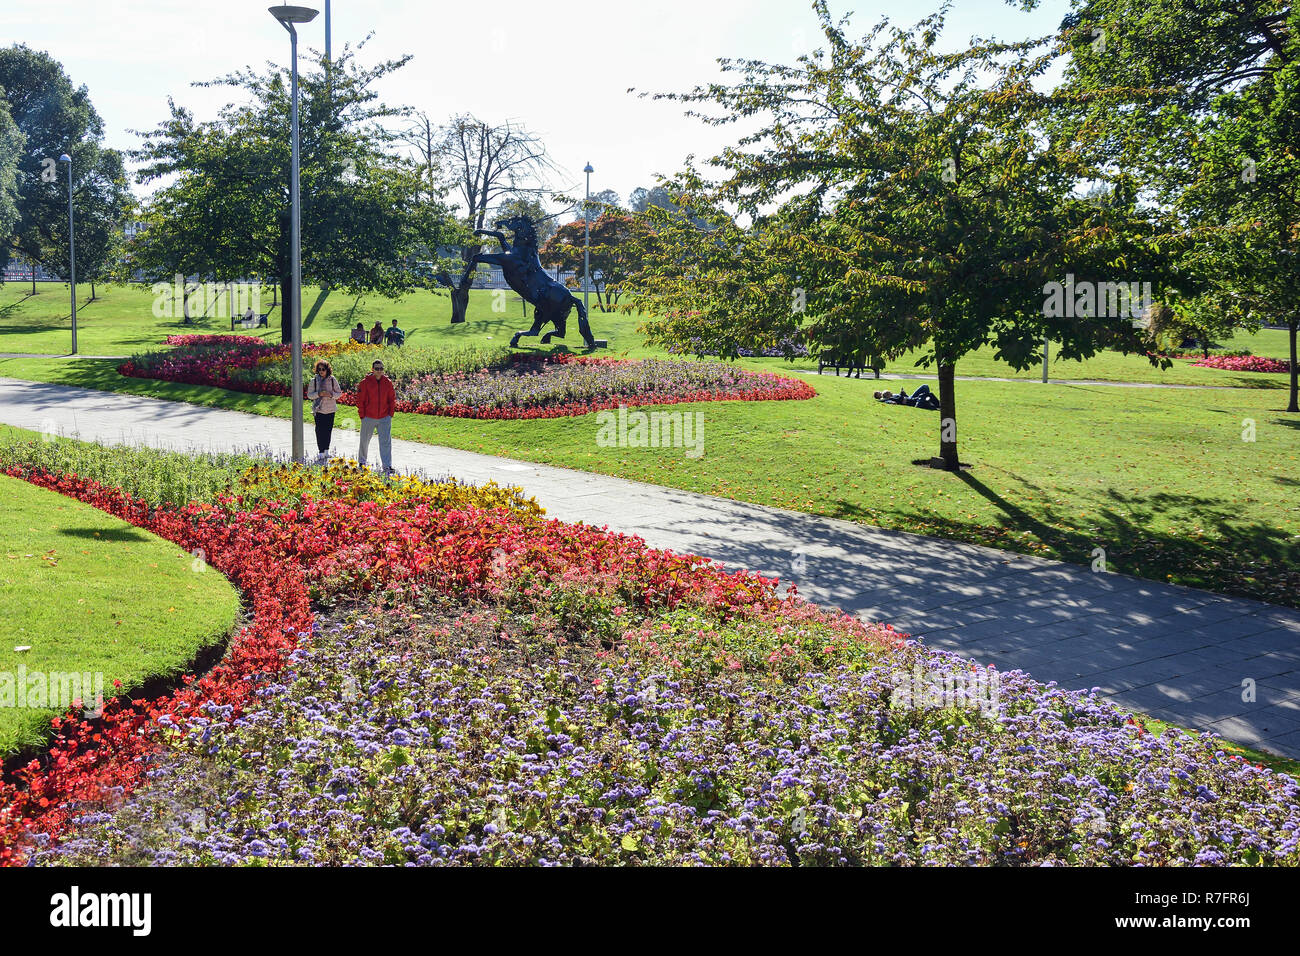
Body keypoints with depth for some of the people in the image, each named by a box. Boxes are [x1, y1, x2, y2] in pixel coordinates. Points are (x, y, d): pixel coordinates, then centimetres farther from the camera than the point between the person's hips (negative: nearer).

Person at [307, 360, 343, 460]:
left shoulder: (332, 380, 1)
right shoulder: (314, 380, 0)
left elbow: (339, 393, 5)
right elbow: (309, 395, 2)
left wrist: (331, 395, -15)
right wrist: (319, 394, -15)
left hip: (330, 409, 1)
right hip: (318, 409, -1)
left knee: (328, 430, 5)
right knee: (320, 430, -6)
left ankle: (326, 450, 19)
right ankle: (321, 452, -2)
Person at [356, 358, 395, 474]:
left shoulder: (388, 382, 2)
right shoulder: (366, 382, -6)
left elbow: (392, 399, 10)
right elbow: (360, 400, -3)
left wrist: (390, 414, 3)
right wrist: (362, 416, -6)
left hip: (384, 418, 1)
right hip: (369, 418, -1)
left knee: (386, 442, -7)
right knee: (365, 441, 13)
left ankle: (387, 466, -8)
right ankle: (361, 461, 33)